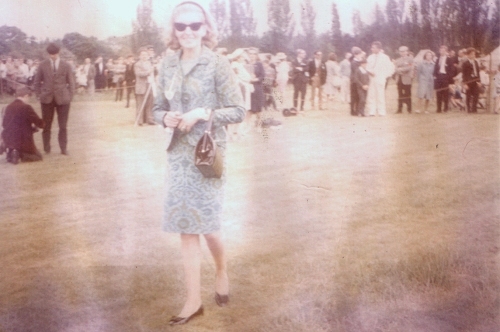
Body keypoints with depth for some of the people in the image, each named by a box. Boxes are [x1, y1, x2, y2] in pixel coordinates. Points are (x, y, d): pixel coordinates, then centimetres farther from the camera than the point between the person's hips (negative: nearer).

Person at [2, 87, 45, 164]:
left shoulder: (8, 107, 3)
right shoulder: (26, 107, -14)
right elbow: (40, 123, -12)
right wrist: (33, 125, 12)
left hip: (8, 140, 6)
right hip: (22, 141, -6)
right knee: (37, 156, 16)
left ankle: (11, 152, 6)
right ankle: (20, 154, -10)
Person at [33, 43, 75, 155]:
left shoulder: (66, 66, 3)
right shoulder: (43, 65, 4)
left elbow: (71, 82, 7)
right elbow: (37, 81, 10)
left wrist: (70, 96, -1)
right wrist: (39, 95, 2)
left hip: (62, 99, -1)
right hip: (47, 99, 1)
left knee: (63, 125, 1)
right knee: (46, 125, 5)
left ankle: (63, 148, 10)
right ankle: (46, 148, 14)